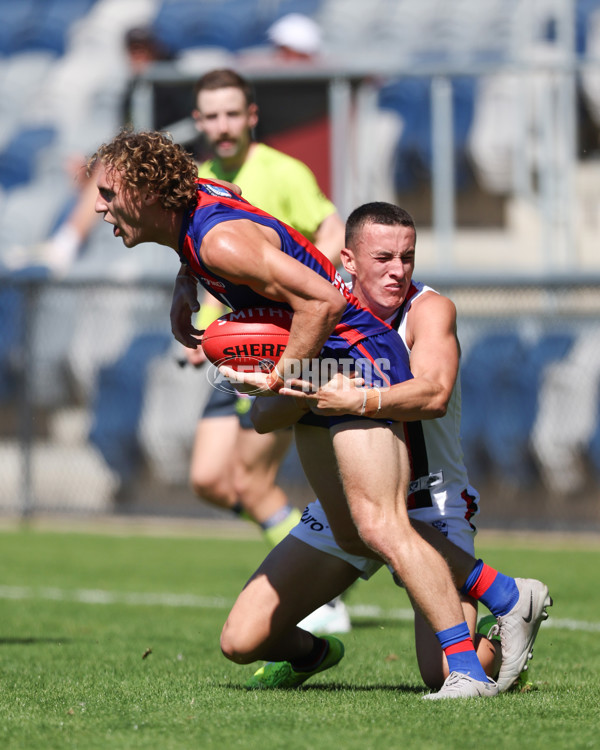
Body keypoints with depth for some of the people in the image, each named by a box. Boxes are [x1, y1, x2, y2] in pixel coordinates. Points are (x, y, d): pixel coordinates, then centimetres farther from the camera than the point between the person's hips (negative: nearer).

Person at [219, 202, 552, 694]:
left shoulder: (429, 310, -14)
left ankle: (511, 603, 13)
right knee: (242, 639, -7)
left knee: (445, 674, -20)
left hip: (429, 504, -4)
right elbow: (263, 416, -11)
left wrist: (357, 401, -48)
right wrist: (305, 394, -33)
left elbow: (434, 394, -33)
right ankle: (305, 652, 29)